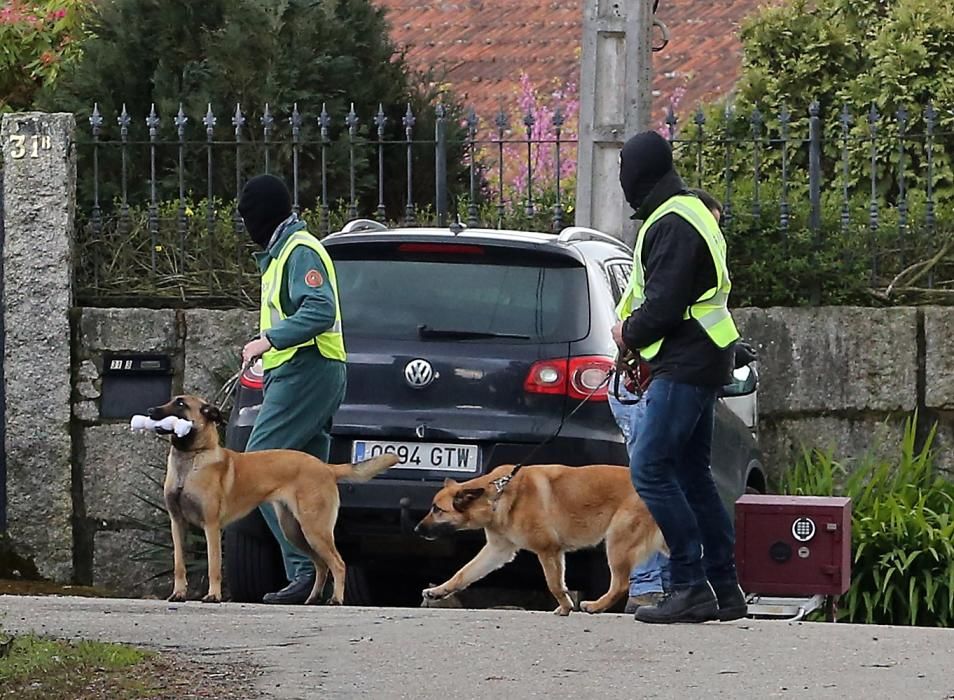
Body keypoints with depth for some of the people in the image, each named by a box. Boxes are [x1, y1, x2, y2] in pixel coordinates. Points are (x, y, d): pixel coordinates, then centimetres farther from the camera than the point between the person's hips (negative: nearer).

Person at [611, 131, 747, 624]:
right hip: (700, 363, 11)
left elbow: (663, 304, -21)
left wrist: (629, 334, -3)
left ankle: (690, 586, -16)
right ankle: (724, 588, 13)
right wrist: (637, 335, 11)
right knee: (692, 474, 12)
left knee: (650, 471, -13)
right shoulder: (690, 212, 18)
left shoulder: (671, 225, -15)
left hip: (683, 367, -11)